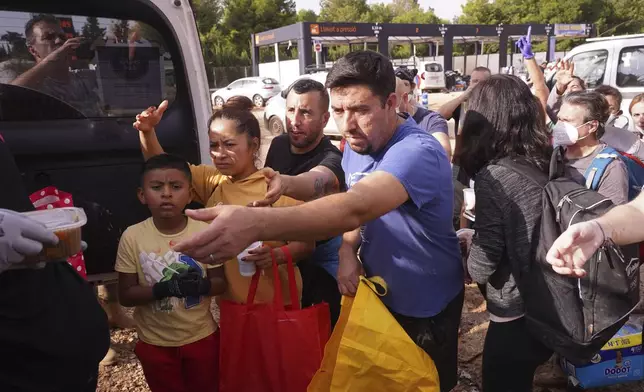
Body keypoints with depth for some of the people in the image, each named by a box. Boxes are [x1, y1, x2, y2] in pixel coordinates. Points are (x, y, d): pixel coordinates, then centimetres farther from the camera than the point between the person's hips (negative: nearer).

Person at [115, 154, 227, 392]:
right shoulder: (132, 237, -13)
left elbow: (220, 282, -5)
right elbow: (125, 295, -10)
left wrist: (201, 285, -28)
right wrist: (162, 289, -28)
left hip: (202, 337, 0)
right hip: (155, 343, 0)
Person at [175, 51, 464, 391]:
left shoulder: (419, 153, -33)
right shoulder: (356, 146, -6)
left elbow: (357, 206, -51)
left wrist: (256, 223, -65)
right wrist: (347, 250, -18)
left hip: (427, 308, -6)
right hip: (379, 295, 7)